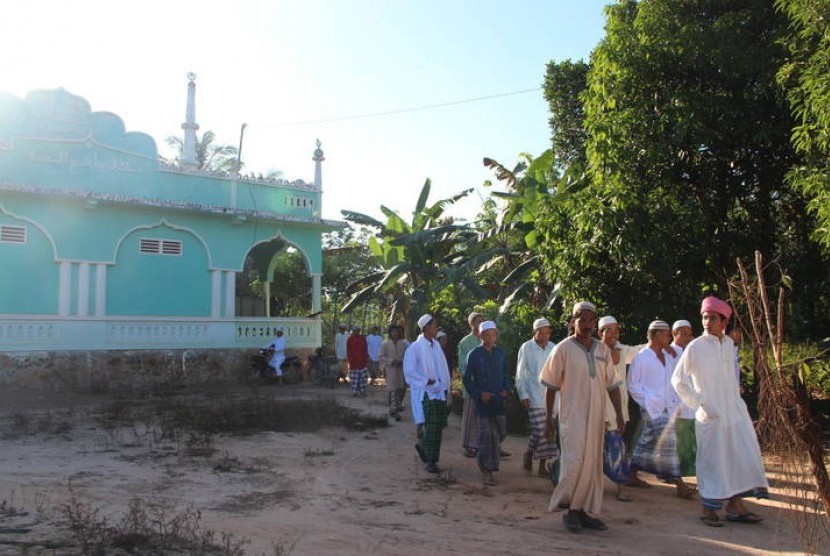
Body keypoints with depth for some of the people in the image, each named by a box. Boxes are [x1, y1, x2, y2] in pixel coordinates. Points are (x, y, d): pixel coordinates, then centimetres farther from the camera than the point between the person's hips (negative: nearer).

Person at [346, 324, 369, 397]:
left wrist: (365, 360, -1)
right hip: (353, 362, -2)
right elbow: (348, 351, 0)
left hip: (362, 362, 2)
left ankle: (362, 390, 9)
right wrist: (351, 361, -7)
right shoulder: (349, 339, 0)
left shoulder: (363, 338, 6)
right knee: (354, 378, 1)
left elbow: (365, 350, 7)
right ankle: (354, 391, 6)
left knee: (363, 377, 2)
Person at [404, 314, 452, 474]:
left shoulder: (436, 345, 9)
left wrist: (445, 385, 9)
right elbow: (408, 371, -11)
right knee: (431, 426, -8)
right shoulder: (416, 347, -11)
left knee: (439, 425, 7)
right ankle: (431, 461, 1)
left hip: (440, 391, 6)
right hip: (426, 392, -6)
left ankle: (422, 445, 32)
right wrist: (426, 381, -16)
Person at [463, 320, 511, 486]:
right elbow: (467, 379, -1)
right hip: (482, 402, -4)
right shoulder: (474, 354, -4)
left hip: (498, 402, 4)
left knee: (500, 434, 10)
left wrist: (505, 389, -1)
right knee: (485, 436, -3)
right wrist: (479, 394, -12)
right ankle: (486, 470, 6)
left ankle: (489, 465, 34)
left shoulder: (501, 354, 7)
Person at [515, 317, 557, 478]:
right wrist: (523, 395, -4)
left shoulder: (553, 348, 7)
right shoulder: (526, 348, -2)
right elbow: (520, 374, 1)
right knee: (539, 431, -9)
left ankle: (543, 465, 15)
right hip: (535, 397, -4)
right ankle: (528, 453, 19)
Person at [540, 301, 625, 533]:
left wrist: (619, 416, 6)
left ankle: (584, 511, 20)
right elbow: (551, 386, -3)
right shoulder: (563, 349, -5)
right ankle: (570, 508, 10)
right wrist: (548, 419, -4)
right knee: (574, 462, -10)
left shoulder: (602, 350, 7)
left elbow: (612, 385, 11)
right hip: (572, 417, -5)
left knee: (593, 464, 9)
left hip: (596, 417, 5)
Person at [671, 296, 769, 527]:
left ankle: (735, 504, 20)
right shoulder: (695, 347, -10)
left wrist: (737, 399, 10)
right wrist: (698, 404, -9)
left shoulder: (729, 343, 6)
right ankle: (709, 509, 14)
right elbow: (678, 380, -6)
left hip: (734, 410, 5)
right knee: (712, 459, 1)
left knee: (744, 455, 6)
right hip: (710, 413, -5)